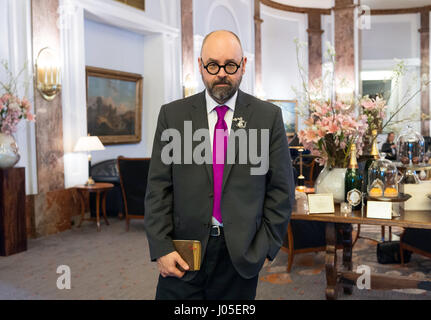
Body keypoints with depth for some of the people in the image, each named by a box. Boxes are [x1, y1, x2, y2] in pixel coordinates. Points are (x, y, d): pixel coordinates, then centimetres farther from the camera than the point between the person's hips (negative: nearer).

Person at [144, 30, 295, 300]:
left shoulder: (269, 116, 1)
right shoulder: (172, 115, 2)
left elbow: (281, 188, 1)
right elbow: (158, 187, 0)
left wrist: (267, 247, -3)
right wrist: (161, 248, -6)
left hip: (242, 256, 0)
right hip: (183, 255, 1)